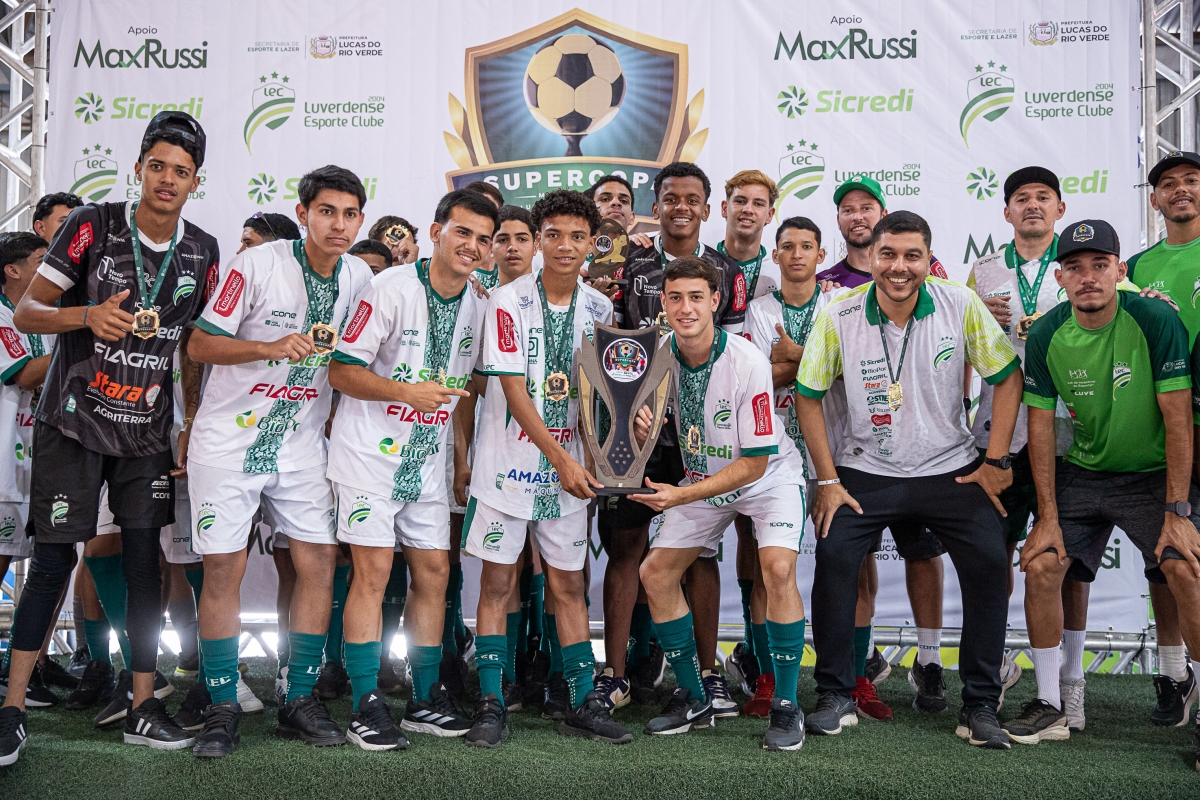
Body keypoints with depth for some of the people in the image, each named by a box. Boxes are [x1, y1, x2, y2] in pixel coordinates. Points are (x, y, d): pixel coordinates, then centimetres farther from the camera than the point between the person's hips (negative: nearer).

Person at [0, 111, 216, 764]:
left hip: (148, 430, 3)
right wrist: (88, 316, -25)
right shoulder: (93, 225, -7)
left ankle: (143, 708, 13)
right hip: (73, 422, -3)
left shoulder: (202, 252, 4)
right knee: (54, 561, -1)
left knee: (144, 562, 3)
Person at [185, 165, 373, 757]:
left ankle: (299, 700, 12)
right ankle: (222, 708, 9)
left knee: (319, 561, 0)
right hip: (229, 437, -4)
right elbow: (200, 344, -12)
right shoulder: (255, 265, -12)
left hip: (300, 443, 4)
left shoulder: (359, 278, 4)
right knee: (224, 567, -4)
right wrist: (275, 347, -24)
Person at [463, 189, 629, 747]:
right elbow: (513, 389, -12)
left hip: (568, 465, 4)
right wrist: (561, 459, -15)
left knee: (569, 584, 8)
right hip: (509, 462, -3)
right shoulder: (509, 301, -8)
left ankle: (584, 704, 15)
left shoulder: (598, 308, 6)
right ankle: (491, 704, 10)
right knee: (498, 581, 1)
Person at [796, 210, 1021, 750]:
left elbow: (1007, 377, 0)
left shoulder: (962, 306, -9)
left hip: (951, 469, 1)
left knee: (989, 561, -14)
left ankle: (980, 707, 3)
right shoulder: (838, 315, -10)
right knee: (833, 555, -19)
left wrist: (997, 461, -5)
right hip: (866, 472, 0)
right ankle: (836, 697, -1)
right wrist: (828, 480, -6)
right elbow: (808, 396, -3)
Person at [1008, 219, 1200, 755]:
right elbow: (1041, 425, -4)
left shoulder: (1156, 321, -17)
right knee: (1041, 566, -9)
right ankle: (1051, 705, 8)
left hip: (1154, 474, -3)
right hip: (1081, 473, 3)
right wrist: (1048, 516, -7)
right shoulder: (1046, 335, -9)